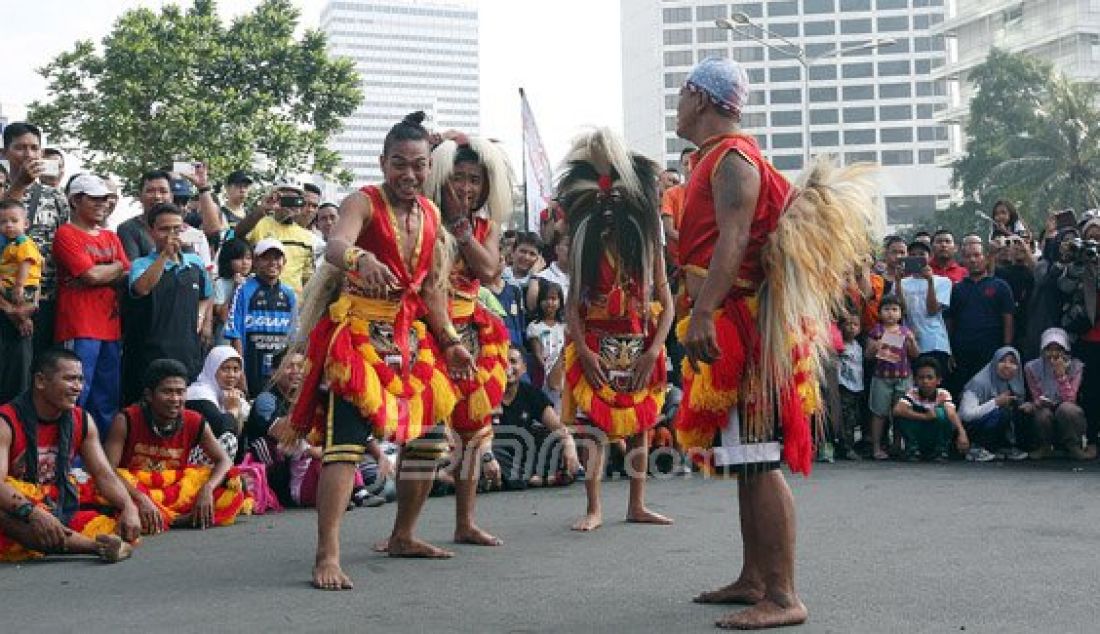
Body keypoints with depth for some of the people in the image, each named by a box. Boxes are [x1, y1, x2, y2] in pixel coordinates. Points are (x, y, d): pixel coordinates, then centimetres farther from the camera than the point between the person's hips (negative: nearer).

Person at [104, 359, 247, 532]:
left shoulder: (195, 423, -4)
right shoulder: (126, 420, -12)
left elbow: (224, 460, -3)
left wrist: (207, 489, -25)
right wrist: (140, 499, -37)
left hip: (178, 489, 3)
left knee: (231, 483, -16)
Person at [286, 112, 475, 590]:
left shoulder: (431, 215, 10)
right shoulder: (363, 202, -10)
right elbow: (335, 245, -31)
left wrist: (450, 342, 12)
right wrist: (360, 258, -53)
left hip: (410, 337, 7)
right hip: (359, 333, -7)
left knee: (429, 435, 11)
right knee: (348, 438, -18)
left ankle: (402, 537, 27)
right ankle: (327, 556, -18)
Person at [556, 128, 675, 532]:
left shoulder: (646, 241, 1)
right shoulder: (585, 242, 0)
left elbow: (666, 302, 0)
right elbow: (572, 302, -3)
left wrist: (654, 350, -11)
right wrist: (583, 351, -14)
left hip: (640, 345, 1)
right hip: (596, 347, -1)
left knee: (639, 424, 7)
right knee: (592, 427, -6)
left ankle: (637, 505, 17)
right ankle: (594, 508, 3)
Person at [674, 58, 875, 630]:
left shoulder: (731, 158, -10)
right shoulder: (716, 158, 22)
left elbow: (733, 239, -24)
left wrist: (703, 313, -35)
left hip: (739, 322, -11)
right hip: (728, 324, 11)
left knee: (756, 459, -12)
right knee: (746, 458, 13)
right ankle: (754, 580, 22)